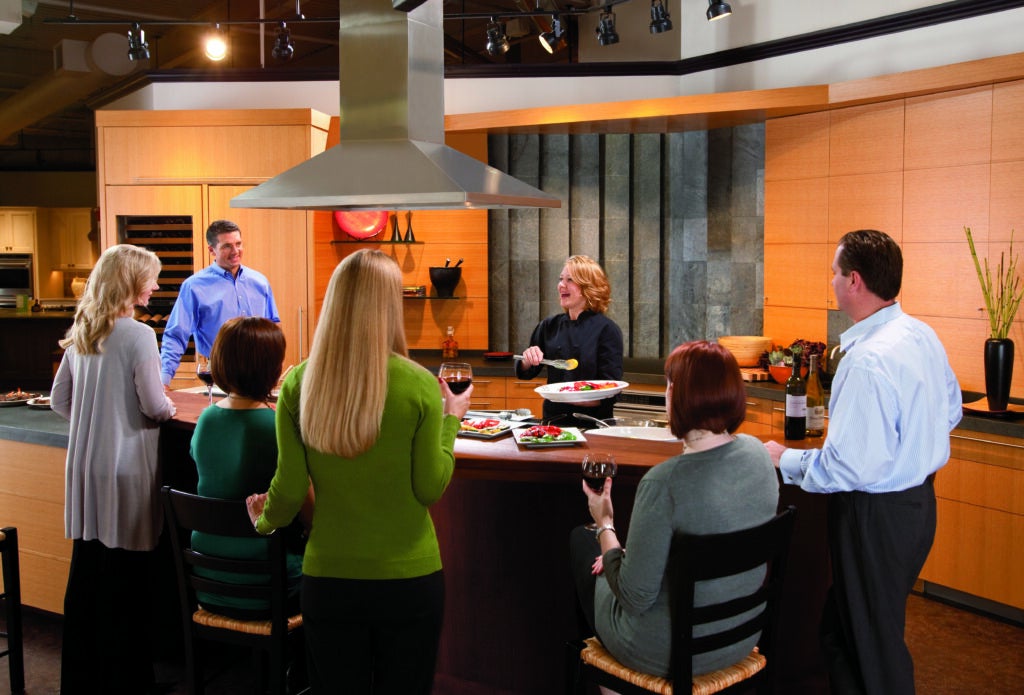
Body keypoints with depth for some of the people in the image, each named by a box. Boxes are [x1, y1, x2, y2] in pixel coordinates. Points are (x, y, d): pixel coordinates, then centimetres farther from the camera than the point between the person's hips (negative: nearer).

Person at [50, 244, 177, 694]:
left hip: (83, 470, 7)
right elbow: (155, 406, -14)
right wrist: (168, 408, 7)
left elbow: (59, 402, 13)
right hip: (124, 474, -7)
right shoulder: (138, 335, -14)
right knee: (124, 585, 3)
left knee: (84, 574, 15)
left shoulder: (78, 335, 8)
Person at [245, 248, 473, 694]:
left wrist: (266, 522, 18)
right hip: (410, 576, -1)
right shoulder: (419, 385, -14)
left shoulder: (298, 383, -8)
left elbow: (290, 488, -4)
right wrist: (452, 419, 6)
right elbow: (430, 489, -9)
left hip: (328, 577, 2)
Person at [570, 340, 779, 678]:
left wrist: (605, 523, -9)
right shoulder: (757, 453, -9)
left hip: (665, 654, -6)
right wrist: (627, 551, 12)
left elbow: (634, 598, -24)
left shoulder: (664, 482, -32)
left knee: (580, 539, 21)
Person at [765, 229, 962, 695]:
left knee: (874, 648, 7)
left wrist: (784, 460, -13)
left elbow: (849, 467, -27)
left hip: (875, 516, -9)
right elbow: (950, 411, 18)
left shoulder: (866, 361, -27)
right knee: (839, 633, 22)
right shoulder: (923, 336, 3)